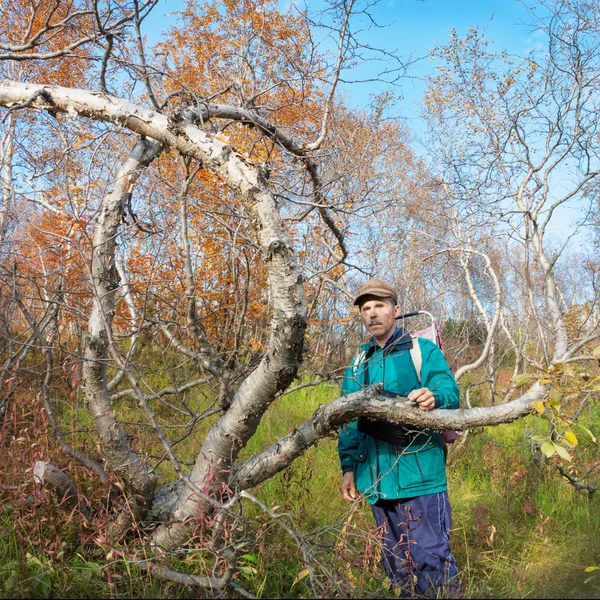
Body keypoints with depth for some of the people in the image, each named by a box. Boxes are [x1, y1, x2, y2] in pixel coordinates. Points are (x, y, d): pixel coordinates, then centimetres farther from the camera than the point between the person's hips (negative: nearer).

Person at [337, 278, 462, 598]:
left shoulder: (423, 350, 0)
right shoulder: (358, 364, 13)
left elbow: (450, 392, -13)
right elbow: (349, 421, 14)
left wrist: (433, 398, -36)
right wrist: (348, 468, 7)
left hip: (419, 473, -5)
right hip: (377, 478, 5)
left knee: (431, 557, -3)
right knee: (396, 561, 17)